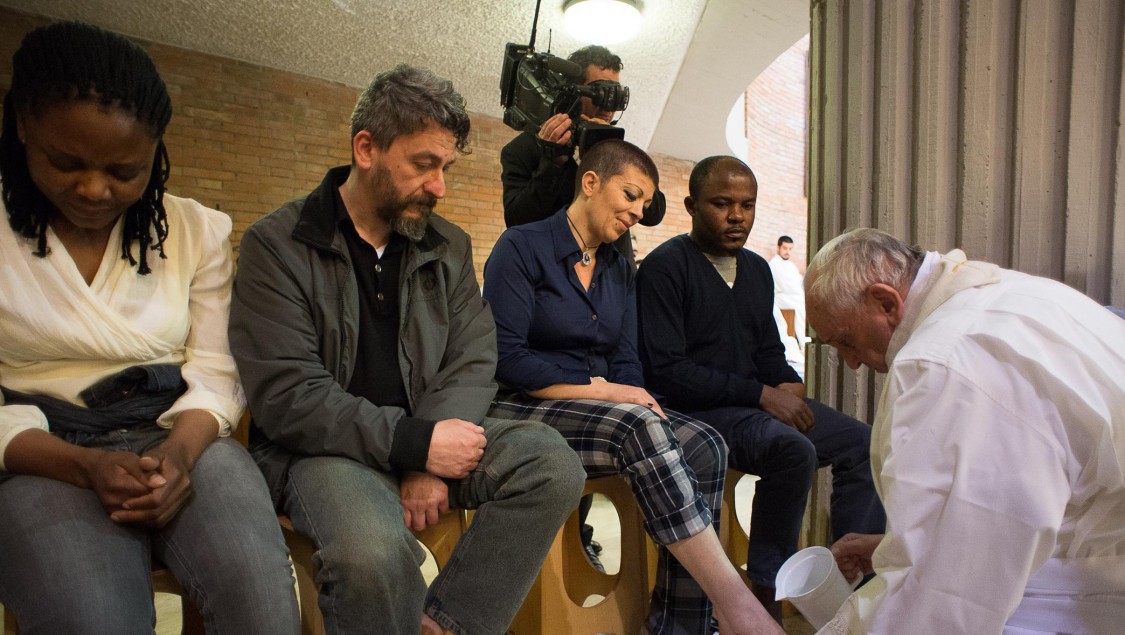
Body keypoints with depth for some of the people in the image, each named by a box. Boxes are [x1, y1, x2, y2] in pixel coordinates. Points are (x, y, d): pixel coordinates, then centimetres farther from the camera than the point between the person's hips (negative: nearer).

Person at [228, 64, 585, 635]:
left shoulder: (450, 249, 9)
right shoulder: (276, 246, -6)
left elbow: (473, 364, 2)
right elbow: (285, 397, -14)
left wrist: (430, 463, -15)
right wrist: (415, 443, -20)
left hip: (428, 434, 5)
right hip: (322, 446, -4)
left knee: (553, 464, -20)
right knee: (373, 549, -36)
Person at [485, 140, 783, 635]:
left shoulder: (620, 270, 16)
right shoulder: (521, 247, -6)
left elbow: (626, 361, 11)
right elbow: (505, 357, -15)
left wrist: (637, 400, -13)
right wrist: (603, 390, -19)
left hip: (607, 410, 7)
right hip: (521, 411, -6)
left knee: (704, 446, -19)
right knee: (640, 428, -33)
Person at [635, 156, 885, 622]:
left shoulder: (757, 269, 16)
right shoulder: (664, 267, -9)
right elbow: (665, 370, -18)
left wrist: (789, 386, -3)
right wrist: (761, 395, -19)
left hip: (760, 403, 8)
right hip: (696, 410, -8)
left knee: (863, 442, -5)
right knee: (794, 449, -30)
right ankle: (767, 594, -15)